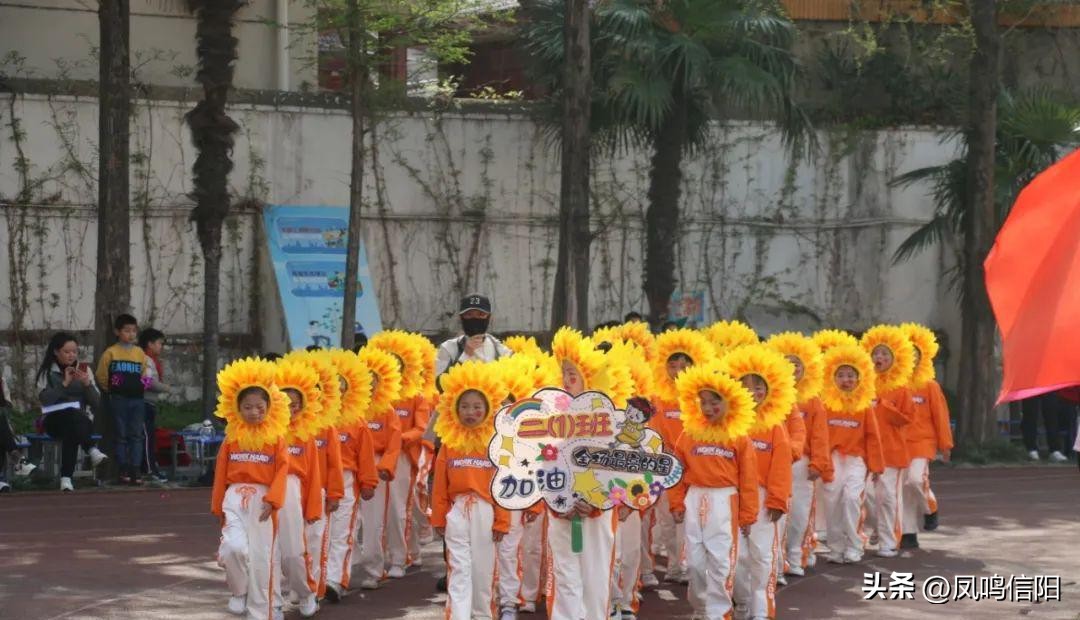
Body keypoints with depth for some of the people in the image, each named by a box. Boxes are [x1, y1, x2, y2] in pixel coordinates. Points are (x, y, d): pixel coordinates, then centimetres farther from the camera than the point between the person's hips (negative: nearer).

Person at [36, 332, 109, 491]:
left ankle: (66, 477, -41)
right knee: (72, 415, -36)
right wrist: (65, 383, -18)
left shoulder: (84, 370, 11)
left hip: (82, 421, 1)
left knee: (71, 431, -35)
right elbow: (44, 398, -13)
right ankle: (92, 451, -48)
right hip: (55, 420, -1)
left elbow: (97, 404, 4)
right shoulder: (47, 371, 6)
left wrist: (88, 384, -11)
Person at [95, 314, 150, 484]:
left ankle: (135, 472, 2)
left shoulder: (140, 353, 10)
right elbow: (102, 376, 3)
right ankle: (124, 471, 4)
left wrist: (142, 386, 7)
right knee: (122, 436, 1)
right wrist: (110, 389, 7)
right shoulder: (111, 352, -1)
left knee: (137, 436, 1)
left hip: (137, 398, 3)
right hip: (119, 399, -3)